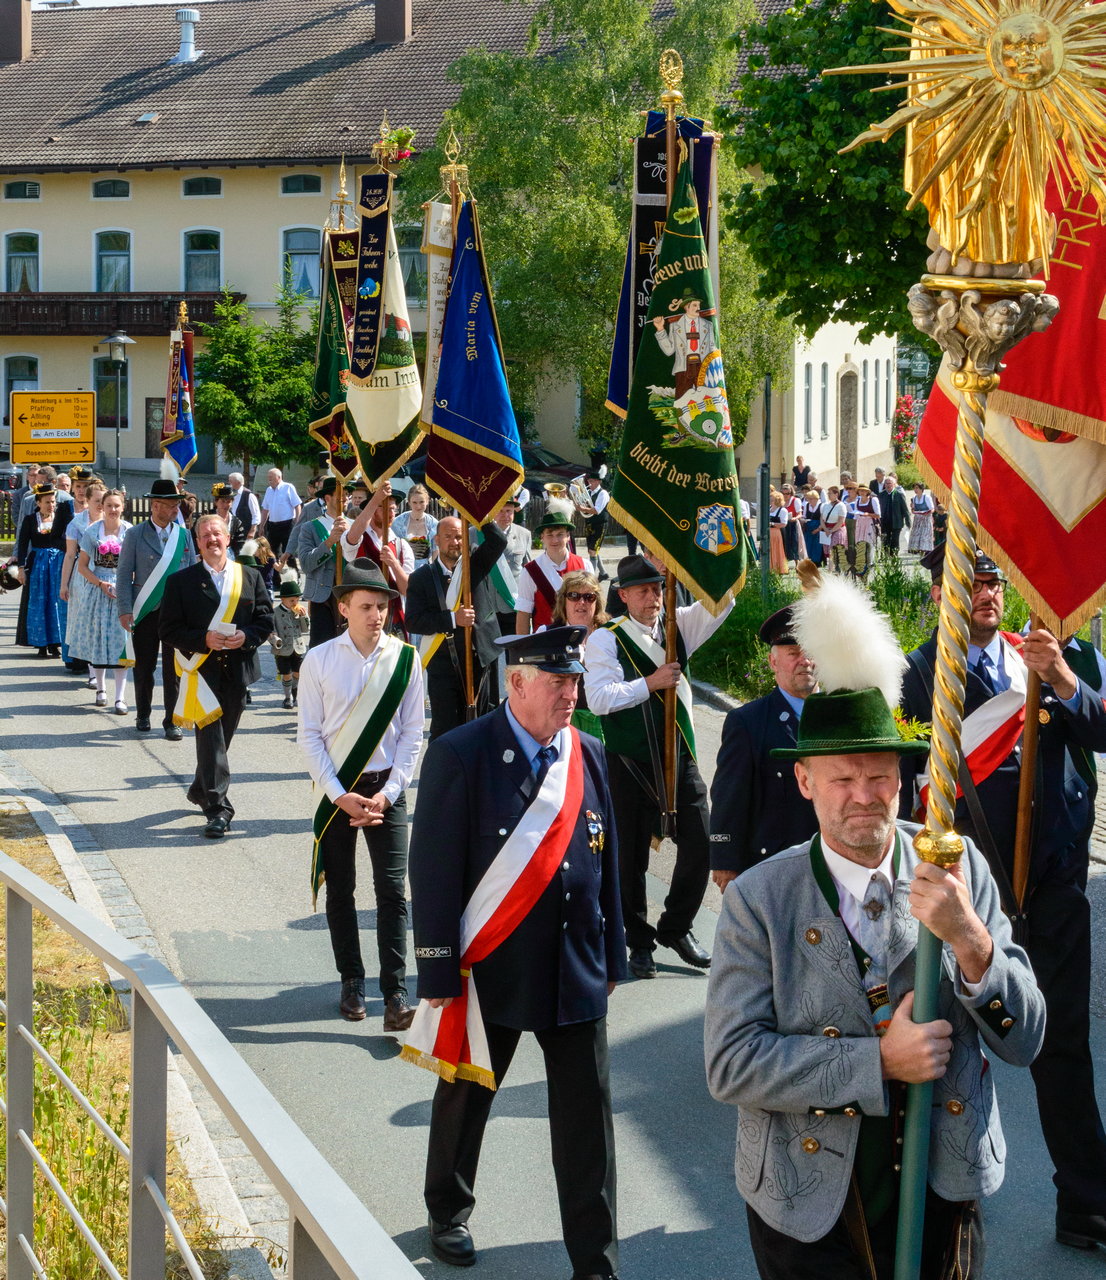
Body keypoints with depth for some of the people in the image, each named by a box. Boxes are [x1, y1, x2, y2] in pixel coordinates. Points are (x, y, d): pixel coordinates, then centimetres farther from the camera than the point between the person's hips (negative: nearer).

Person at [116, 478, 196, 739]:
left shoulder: (183, 535, 7)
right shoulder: (135, 535, -1)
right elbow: (124, 574, -2)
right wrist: (125, 610, -10)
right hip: (145, 611, -1)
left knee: (174, 669, 0)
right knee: (144, 667, 9)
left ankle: (172, 722, 7)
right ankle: (143, 715, 25)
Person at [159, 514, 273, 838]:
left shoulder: (250, 577, 9)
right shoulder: (181, 581, 2)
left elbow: (266, 620, 8)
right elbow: (169, 629, -2)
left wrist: (246, 637, -13)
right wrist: (204, 640, -18)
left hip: (237, 673, 3)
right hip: (201, 669, -3)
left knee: (222, 736, 13)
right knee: (211, 736, -11)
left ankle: (200, 790, 34)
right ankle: (218, 808, -13)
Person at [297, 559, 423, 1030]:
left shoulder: (405, 659, -2)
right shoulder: (319, 661, -3)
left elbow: (411, 734, 0)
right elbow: (310, 735, -2)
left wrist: (386, 795, -8)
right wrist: (341, 797, -10)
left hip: (386, 787, 0)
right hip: (335, 788, 1)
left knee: (392, 890, -8)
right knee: (340, 889, 8)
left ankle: (395, 995, -9)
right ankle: (351, 982, 21)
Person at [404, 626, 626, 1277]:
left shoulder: (589, 756, 4)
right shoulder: (461, 756, -12)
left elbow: (606, 864, 10)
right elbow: (434, 873, -12)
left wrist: (611, 959, 11)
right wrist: (439, 976, -13)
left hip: (577, 974, 4)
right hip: (491, 969, -3)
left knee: (588, 1117, 3)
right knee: (466, 1096, 16)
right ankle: (449, 1213, 40)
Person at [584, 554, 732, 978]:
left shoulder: (679, 626, 8)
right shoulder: (605, 640, -6)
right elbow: (599, 698, -17)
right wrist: (649, 684, -19)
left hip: (680, 756, 4)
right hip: (631, 763, -4)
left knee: (699, 846, 4)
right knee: (631, 855, 4)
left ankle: (676, 927, 24)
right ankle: (639, 942, 19)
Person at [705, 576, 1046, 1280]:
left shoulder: (961, 867, -5)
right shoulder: (758, 899, -10)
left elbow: (1024, 1041, -6)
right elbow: (732, 1063, -15)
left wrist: (969, 938, -24)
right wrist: (878, 1062, -23)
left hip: (943, 1192, 2)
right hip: (808, 1213, -2)